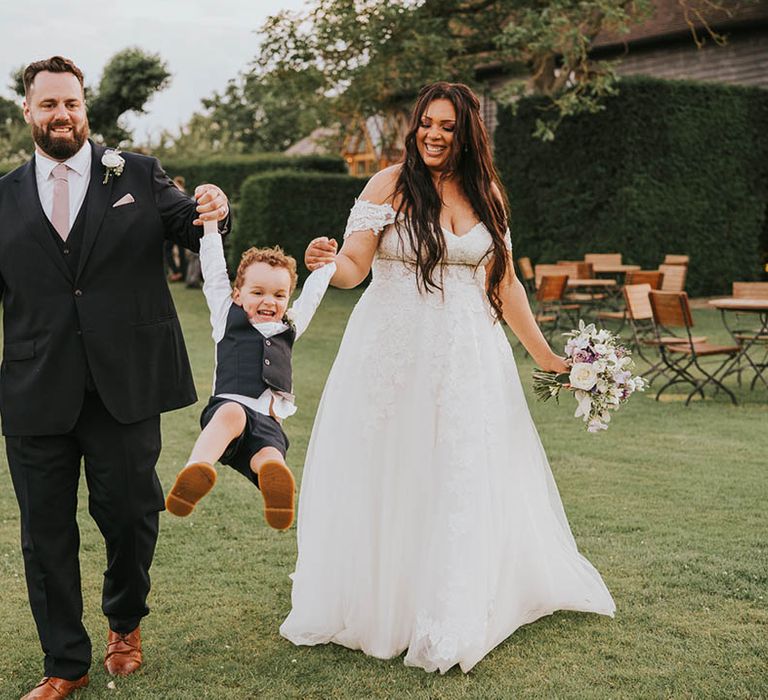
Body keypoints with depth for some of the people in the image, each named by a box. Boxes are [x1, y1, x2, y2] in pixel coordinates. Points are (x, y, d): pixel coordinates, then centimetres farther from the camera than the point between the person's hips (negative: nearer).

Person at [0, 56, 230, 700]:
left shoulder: (137, 175, 6)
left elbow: (187, 226, -4)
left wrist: (211, 209, -26)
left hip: (125, 384, -1)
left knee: (130, 513, 8)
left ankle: (125, 623, 38)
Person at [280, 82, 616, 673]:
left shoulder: (487, 192, 7)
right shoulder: (390, 184, -3)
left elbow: (504, 282, 12)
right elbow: (354, 267, -9)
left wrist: (544, 353, 13)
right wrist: (328, 262, -32)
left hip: (467, 357, 3)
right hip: (392, 354, -2)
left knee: (463, 483, 3)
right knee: (385, 479, 5)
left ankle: (448, 625, 15)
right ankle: (372, 604, 23)